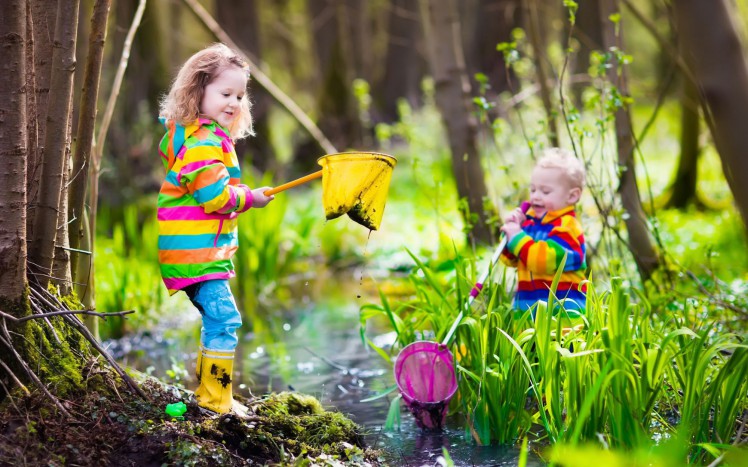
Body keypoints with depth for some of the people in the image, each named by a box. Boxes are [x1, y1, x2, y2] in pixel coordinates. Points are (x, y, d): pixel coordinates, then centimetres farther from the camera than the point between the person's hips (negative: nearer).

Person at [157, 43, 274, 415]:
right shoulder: (203, 141, -18)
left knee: (216, 319, 17)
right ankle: (215, 398, -9)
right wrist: (250, 198, -9)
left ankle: (208, 392, 26)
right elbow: (215, 196, -24)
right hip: (197, 250, -11)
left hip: (204, 249, 11)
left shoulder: (187, 134, 17)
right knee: (224, 318, -13)